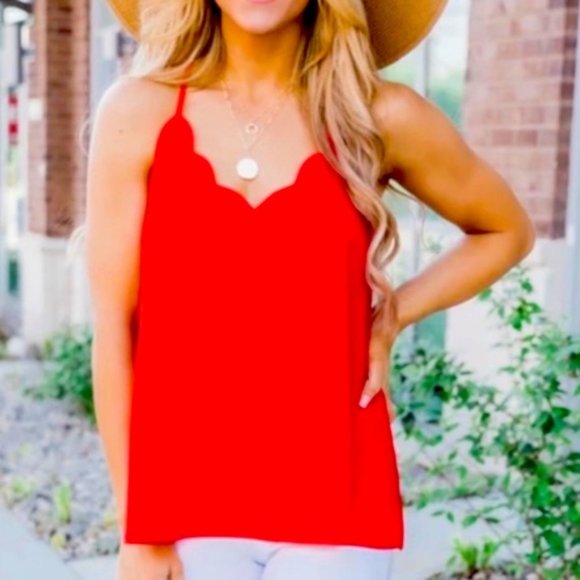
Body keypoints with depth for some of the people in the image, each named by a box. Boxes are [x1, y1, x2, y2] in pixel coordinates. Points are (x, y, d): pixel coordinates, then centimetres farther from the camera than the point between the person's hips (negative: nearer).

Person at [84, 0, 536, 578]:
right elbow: (114, 328, -2)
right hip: (186, 503, 0)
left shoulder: (383, 117, -3)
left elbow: (506, 232, 14)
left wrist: (391, 318, 0)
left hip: (335, 504, 0)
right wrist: (138, 530, -1)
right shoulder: (139, 111, -4)